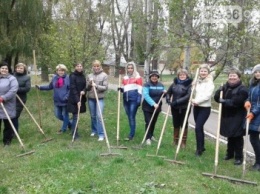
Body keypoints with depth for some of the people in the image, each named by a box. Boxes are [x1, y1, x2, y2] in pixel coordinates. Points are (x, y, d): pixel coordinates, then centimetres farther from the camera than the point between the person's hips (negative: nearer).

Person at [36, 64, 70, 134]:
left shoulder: (68, 78, -12)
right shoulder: (54, 78, 3)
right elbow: (50, 87, 10)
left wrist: (67, 97, -22)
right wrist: (40, 87, 2)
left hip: (65, 101, -5)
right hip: (57, 101, 6)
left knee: (65, 115, 8)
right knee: (58, 115, 14)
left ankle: (64, 128, 25)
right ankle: (68, 124, 36)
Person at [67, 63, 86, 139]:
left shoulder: (83, 76, 9)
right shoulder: (72, 76, -11)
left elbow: (85, 86, 10)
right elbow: (73, 89, -17)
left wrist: (84, 91, -15)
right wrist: (77, 100, -23)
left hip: (81, 99, 6)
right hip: (74, 100, -6)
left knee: (76, 116, 12)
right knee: (75, 116, -4)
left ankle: (73, 132, 26)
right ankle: (75, 134, 4)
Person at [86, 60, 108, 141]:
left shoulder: (104, 75, -3)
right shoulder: (89, 75, 7)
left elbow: (105, 87, -8)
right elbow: (87, 88, 7)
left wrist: (96, 86, -21)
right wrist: (89, 83, -13)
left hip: (100, 98, -4)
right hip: (91, 98, 4)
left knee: (99, 116, -11)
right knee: (93, 116, 13)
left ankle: (101, 134, -4)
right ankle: (94, 130, 31)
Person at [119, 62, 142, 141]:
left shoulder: (138, 77, 2)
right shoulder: (124, 78, 18)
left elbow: (140, 89, -4)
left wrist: (139, 99, -12)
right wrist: (121, 89, 3)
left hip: (134, 99, -6)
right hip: (126, 99, 6)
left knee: (132, 117, -8)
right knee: (129, 117, 10)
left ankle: (131, 135, -3)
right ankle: (132, 132, 21)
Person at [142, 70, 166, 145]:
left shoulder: (161, 85, 5)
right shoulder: (147, 85, -12)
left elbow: (162, 95, 17)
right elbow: (146, 95, -23)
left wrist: (164, 93, -8)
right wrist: (153, 103, -33)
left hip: (157, 107, 5)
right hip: (148, 107, -5)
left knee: (154, 122, 15)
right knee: (148, 122, -8)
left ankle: (151, 135, 33)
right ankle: (148, 138, -2)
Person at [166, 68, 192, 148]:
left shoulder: (189, 84, -9)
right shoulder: (174, 83, 4)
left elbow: (188, 96, -19)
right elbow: (168, 92, 11)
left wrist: (177, 101, -23)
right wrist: (168, 99, -9)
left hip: (184, 108, -4)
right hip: (175, 108, 4)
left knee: (184, 124, 5)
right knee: (176, 124, 14)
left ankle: (183, 142, 18)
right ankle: (175, 140, 29)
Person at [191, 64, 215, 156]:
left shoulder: (210, 82, -8)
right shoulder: (197, 81, 11)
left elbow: (207, 95, -18)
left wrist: (197, 101, -18)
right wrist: (194, 101, 2)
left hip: (205, 108, -6)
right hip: (196, 107, 6)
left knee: (198, 128, -13)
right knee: (199, 128, 14)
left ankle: (199, 149, -2)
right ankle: (202, 147, 27)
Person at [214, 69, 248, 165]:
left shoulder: (242, 89, -11)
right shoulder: (225, 87, 7)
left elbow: (235, 102, -21)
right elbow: (216, 98, 0)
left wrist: (223, 101, -16)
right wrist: (221, 89, -16)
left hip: (237, 117, -6)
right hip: (227, 116, 6)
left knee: (237, 137, 1)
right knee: (230, 136, 17)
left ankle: (239, 157, 11)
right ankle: (230, 153, 32)